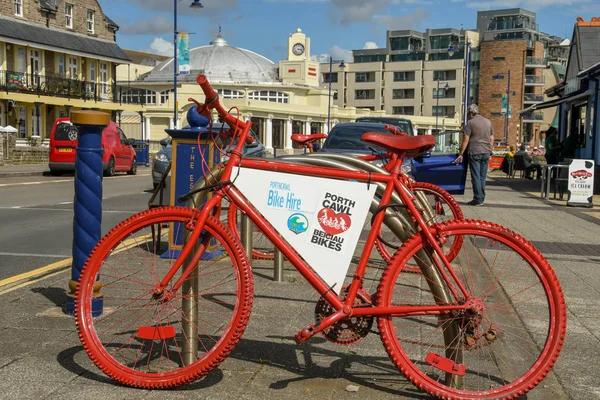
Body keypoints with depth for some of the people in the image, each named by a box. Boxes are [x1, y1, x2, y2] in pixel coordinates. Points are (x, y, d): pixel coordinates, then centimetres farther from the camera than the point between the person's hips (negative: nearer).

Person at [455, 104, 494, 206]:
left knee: (476, 177, -3)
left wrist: (461, 154, -4)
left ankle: (478, 199, -4)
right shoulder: (488, 122, 14)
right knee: (483, 177, 9)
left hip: (475, 152, -5)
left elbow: (466, 140, -8)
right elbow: (492, 139, 15)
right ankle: (482, 198, 11)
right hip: (486, 152, 6)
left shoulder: (470, 122, -4)